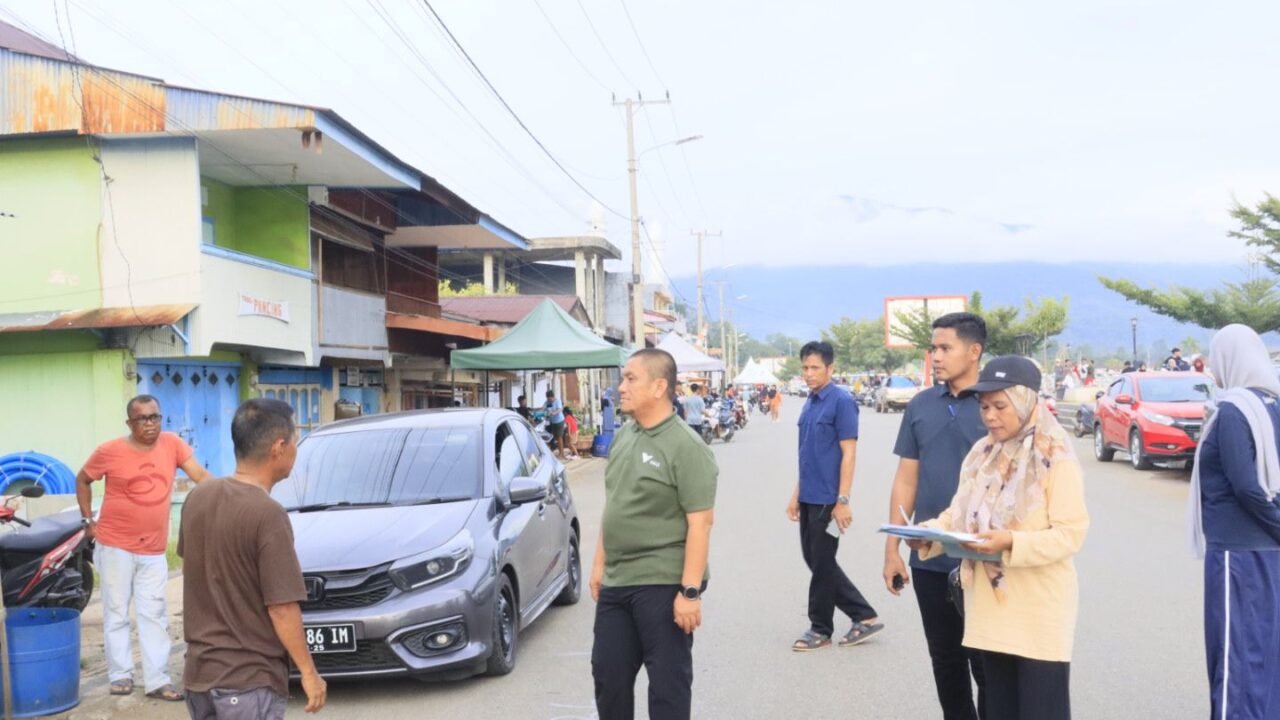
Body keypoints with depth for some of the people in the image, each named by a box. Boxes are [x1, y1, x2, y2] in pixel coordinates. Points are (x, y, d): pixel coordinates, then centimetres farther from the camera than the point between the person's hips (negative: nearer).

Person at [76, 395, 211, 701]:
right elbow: (82, 480, 7)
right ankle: (120, 674, 18)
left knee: (154, 616, 6)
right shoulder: (110, 451, -8)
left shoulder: (172, 443, -3)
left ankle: (157, 680, 10)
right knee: (117, 613, 6)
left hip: (154, 550, 2)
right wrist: (89, 520, 2)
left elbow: (200, 475, -8)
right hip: (115, 546, -2)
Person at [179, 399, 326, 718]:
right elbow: (281, 608, -20)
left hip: (199, 672, 8)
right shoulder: (267, 515, -22)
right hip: (249, 682, -8)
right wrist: (309, 672, -10)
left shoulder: (197, 498, 1)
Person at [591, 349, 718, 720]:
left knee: (668, 681, 5)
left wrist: (690, 591, -21)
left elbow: (700, 522, -18)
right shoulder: (623, 437, 9)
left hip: (663, 585, -7)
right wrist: (600, 564, 16)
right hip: (616, 583, 7)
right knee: (608, 673, 14)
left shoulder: (685, 446, -14)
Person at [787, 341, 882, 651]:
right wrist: (797, 494, 16)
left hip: (828, 499, -8)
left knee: (822, 563, 2)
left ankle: (820, 629, 17)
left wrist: (842, 501, -18)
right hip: (809, 498, 8)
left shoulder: (841, 402, -12)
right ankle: (864, 616, 21)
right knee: (814, 559, 12)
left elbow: (848, 453, -15)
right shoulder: (810, 403, 11)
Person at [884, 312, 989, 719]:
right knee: (945, 659, 15)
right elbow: (906, 480, 8)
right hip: (928, 559, 4)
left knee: (985, 661, 6)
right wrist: (892, 548, 5)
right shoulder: (920, 406, 5)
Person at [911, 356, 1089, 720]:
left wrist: (1011, 542, -29)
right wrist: (931, 533, -9)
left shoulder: (1056, 458, -10)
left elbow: (1070, 534, -16)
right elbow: (959, 513, 11)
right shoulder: (983, 454, 9)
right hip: (990, 607, 6)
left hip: (1039, 613, -6)